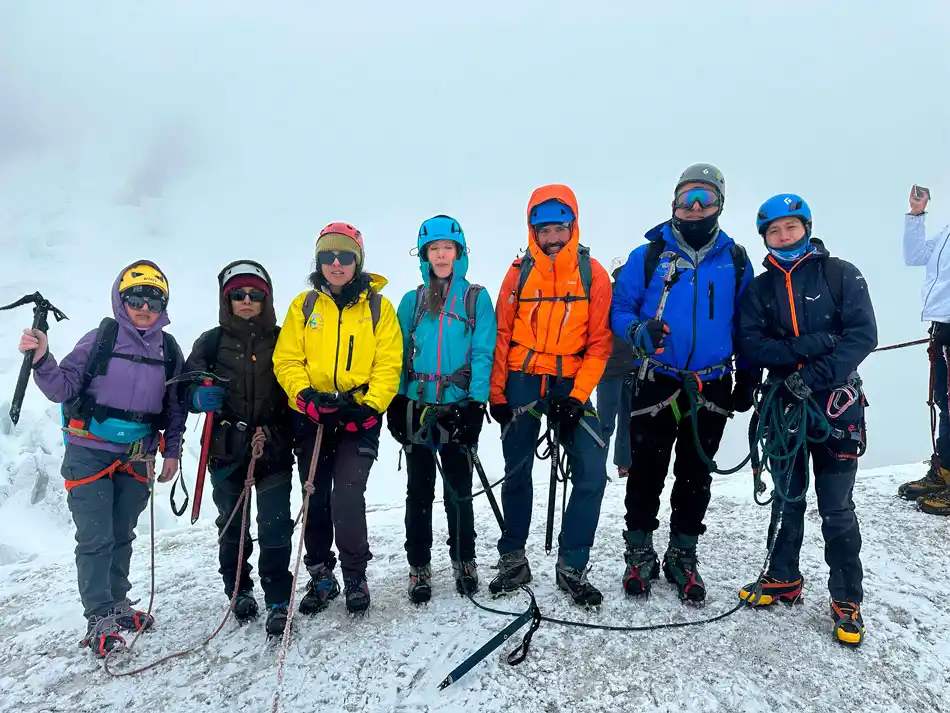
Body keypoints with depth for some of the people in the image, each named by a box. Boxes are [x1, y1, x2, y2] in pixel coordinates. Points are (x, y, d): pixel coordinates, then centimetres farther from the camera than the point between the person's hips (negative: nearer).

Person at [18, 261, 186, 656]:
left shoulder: (169, 350, 3)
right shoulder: (100, 339, -8)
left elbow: (175, 406, 10)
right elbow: (63, 388, -8)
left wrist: (172, 450, 7)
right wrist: (42, 360, -26)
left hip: (135, 457, 4)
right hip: (89, 452, -4)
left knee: (122, 535, 16)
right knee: (96, 539, -3)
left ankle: (117, 604, 31)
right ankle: (100, 618, 10)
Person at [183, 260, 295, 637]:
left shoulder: (282, 340, 5)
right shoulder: (211, 342, 5)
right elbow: (187, 386, 3)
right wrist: (199, 397, -20)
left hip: (273, 449, -1)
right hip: (227, 450, 1)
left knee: (275, 527, -4)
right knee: (231, 525, 12)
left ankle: (278, 601, 9)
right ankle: (239, 592, 30)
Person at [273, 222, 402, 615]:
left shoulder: (378, 307, 3)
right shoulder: (303, 306, 8)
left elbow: (388, 366, -2)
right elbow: (286, 361, 3)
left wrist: (370, 407, -15)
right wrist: (307, 395, -14)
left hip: (358, 418, -2)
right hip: (311, 418, 3)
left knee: (347, 497, -12)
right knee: (316, 499, 10)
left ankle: (355, 575, 8)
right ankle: (321, 576, 27)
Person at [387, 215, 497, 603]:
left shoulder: (476, 298, 2)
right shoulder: (411, 301, 9)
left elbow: (483, 353, -5)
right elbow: (399, 354, 8)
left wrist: (476, 404, -13)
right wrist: (395, 402, -1)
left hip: (459, 408, -2)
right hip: (417, 408, 2)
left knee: (459, 491, 8)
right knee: (419, 492, 9)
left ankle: (464, 562, 26)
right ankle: (419, 567, 22)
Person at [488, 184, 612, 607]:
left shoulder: (592, 274, -2)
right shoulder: (519, 272, 0)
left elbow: (599, 343, -4)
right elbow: (502, 337, 3)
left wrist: (578, 396, -12)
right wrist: (496, 393, 0)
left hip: (570, 384, 0)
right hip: (522, 383, 1)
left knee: (592, 472, -10)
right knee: (517, 473, 8)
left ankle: (572, 567, 7)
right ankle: (513, 562, 25)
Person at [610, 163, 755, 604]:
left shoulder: (735, 261, 7)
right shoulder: (648, 255, 0)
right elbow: (619, 309, -2)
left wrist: (747, 381, 8)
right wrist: (637, 330, -23)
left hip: (712, 388, 2)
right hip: (655, 383, -2)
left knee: (696, 475, 12)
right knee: (646, 472, 3)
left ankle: (683, 557, 28)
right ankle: (640, 555, 21)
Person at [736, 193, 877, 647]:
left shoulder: (841, 275, -1)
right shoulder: (760, 289, 7)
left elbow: (863, 334, -10)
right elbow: (750, 345, -3)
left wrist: (814, 376, -20)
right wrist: (804, 346, -19)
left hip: (836, 403, -3)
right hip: (784, 403, 3)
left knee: (836, 508, 2)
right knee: (787, 498, 14)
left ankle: (847, 600, 17)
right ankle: (783, 580, 30)